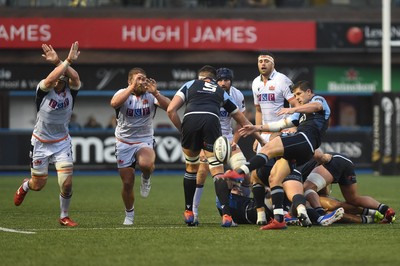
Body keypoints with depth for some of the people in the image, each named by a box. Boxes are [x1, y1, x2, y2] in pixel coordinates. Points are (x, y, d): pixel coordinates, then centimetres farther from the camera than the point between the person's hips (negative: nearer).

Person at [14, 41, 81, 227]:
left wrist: (58, 61, -36)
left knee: (67, 183, -12)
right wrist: (67, 61, -36)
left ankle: (64, 216, 11)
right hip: (41, 143, -2)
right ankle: (25, 186, 47)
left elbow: (75, 77, -31)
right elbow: (51, 79, -38)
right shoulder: (43, 90, -15)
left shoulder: (71, 91, -9)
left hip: (62, 142, 2)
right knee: (38, 185, 8)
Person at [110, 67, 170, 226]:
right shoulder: (123, 94, -7)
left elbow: (168, 106, -18)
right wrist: (132, 87, -35)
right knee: (127, 183, 2)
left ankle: (146, 179, 1)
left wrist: (155, 93, -32)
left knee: (146, 164, -36)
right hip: (124, 143, 0)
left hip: (145, 141, 0)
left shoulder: (151, 95, -3)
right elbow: (114, 103, -31)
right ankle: (129, 214, 26)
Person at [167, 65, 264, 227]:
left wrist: (182, 130, 22)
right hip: (211, 120, 0)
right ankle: (226, 213, -16)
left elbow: (171, 110, 13)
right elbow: (243, 121, 42)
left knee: (191, 167, 21)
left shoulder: (190, 85, 30)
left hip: (190, 118, 0)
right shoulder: (221, 92, 34)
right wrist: (261, 139, 51)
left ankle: (188, 212, 25)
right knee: (217, 171, 0)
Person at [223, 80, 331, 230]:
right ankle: (278, 220, -15)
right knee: (274, 178, -4)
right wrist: (257, 128, 28)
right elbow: (282, 124, 37)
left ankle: (240, 173, -38)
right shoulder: (301, 114, 41)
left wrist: (293, 109, -26)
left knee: (268, 149, -25)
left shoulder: (318, 100, 15)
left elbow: (316, 106, -10)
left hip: (305, 139, -9)